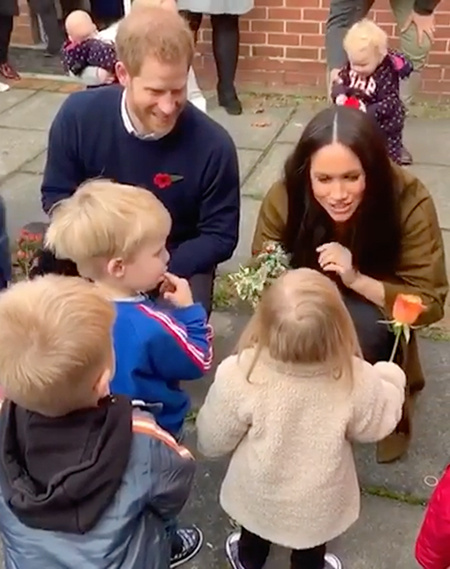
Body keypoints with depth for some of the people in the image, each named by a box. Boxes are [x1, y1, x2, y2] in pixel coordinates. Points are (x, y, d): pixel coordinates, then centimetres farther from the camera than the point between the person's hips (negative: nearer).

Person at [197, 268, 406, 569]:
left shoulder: (240, 374, -37)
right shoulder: (356, 380, -34)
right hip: (318, 503, 0)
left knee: (254, 536, 37)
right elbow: (377, 424, -10)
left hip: (258, 495, 1)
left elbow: (212, 440, -19)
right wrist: (391, 378, 8)